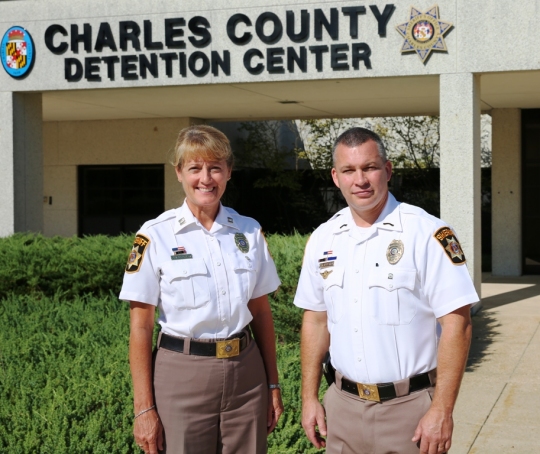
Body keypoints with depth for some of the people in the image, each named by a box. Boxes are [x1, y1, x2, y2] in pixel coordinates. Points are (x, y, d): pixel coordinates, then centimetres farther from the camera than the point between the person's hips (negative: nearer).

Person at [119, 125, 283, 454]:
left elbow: (261, 312, 10)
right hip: (182, 375, -3)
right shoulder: (155, 235, -6)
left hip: (246, 371, 3)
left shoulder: (249, 231, 4)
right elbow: (140, 328, -5)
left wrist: (273, 385, 8)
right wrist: (144, 409, -7)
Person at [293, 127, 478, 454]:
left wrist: (442, 411, -16)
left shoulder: (426, 233, -11)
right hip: (344, 405, 4)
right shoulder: (323, 239, 5)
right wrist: (309, 397, 8)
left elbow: (456, 321, -13)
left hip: (411, 407, -4)